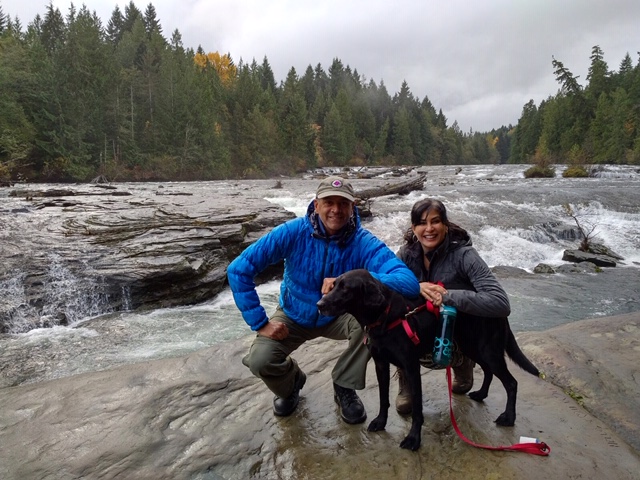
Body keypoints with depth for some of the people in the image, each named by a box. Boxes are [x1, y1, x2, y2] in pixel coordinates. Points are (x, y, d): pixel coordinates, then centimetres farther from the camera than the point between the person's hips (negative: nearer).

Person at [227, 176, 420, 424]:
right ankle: (291, 381, 16)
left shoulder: (364, 242, -25)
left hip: (339, 316, 0)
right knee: (259, 360, -24)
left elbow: (409, 282, -39)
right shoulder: (293, 232, -25)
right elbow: (239, 269, -23)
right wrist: (260, 322, -24)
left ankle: (344, 387, -2)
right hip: (294, 315, 0)